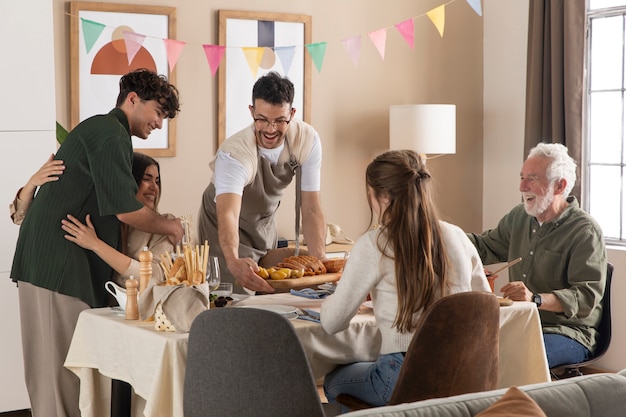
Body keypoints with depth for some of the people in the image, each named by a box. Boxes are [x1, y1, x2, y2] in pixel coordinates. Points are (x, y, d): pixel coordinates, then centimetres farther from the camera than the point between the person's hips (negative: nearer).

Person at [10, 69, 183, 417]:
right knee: (62, 363, -6)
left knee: (58, 361, 12)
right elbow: (126, 210, -16)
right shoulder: (110, 135, -11)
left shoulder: (100, 131, 23)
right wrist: (170, 227, 1)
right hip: (59, 266, -10)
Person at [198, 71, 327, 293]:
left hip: (265, 221, 4)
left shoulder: (307, 140, -24)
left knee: (269, 290, 12)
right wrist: (234, 262, -69)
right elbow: (227, 215, -50)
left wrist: (319, 258, -34)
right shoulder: (235, 152, -36)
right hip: (227, 230, -4)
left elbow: (311, 209, -19)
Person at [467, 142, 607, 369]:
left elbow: (587, 297, -19)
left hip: (568, 331, -6)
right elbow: (485, 248, 25)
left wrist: (536, 299, -34)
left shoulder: (585, 231, -12)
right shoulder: (518, 217, 12)